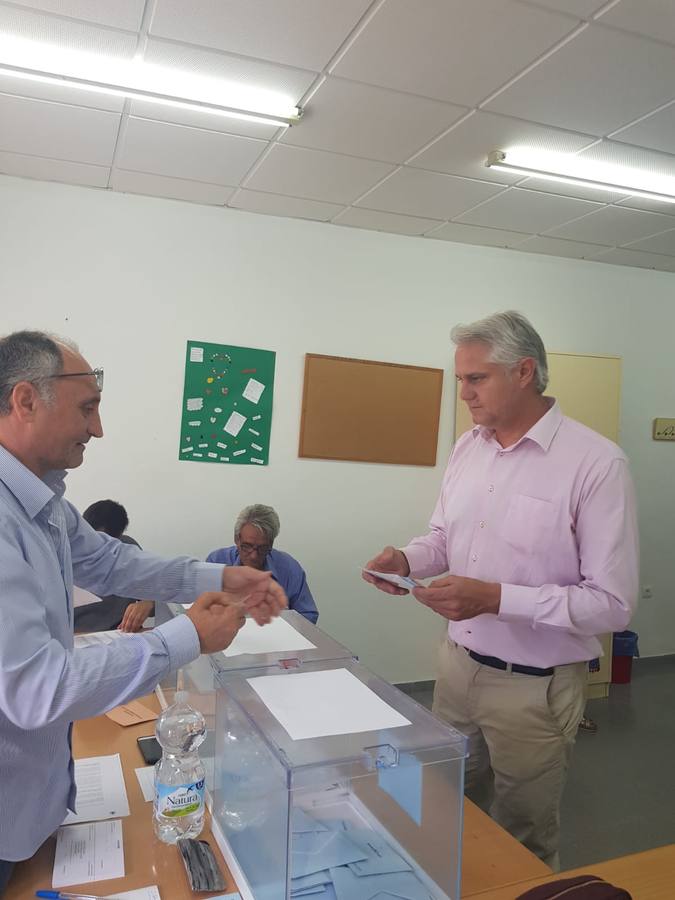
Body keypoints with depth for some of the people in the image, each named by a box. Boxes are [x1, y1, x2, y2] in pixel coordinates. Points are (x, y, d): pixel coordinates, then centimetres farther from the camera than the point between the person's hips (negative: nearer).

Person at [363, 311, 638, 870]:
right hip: (458, 665, 6)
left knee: (524, 848, 16)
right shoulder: (468, 447, 2)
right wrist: (407, 560, -9)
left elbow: (613, 603, -19)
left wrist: (495, 598, -28)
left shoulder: (596, 463, -19)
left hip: (534, 687, -5)